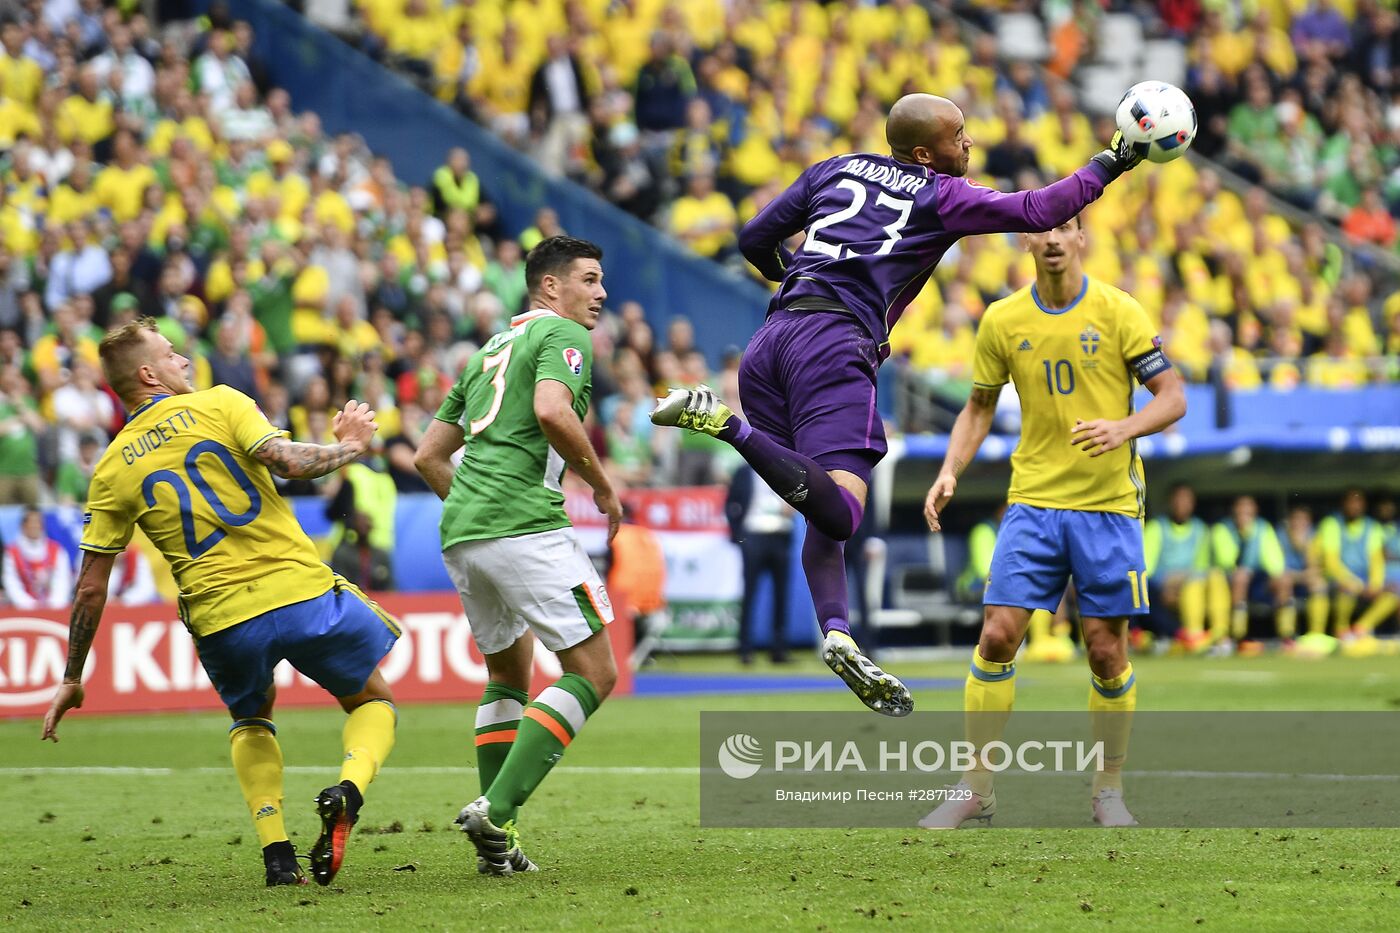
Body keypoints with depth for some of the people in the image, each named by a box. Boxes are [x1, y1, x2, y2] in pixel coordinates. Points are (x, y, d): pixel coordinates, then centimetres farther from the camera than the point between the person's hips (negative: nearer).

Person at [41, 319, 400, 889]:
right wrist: (349, 446, 5)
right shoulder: (219, 404, 2)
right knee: (373, 701, 21)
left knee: (252, 718, 33)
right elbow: (286, 461, -14)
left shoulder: (114, 468, 9)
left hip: (222, 622, 3)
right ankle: (347, 791, -13)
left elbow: (91, 589, 8)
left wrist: (72, 680, 17)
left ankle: (276, 854, 12)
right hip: (300, 590, -2)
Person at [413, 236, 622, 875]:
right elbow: (552, 411, -19)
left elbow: (429, 455, 27)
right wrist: (603, 485, -6)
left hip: (459, 535, 9)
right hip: (526, 526, -9)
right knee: (593, 674, -5)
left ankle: (495, 844, 14)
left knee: (509, 674, 23)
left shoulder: (490, 351, 27)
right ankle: (496, 811, -19)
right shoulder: (564, 334, 2)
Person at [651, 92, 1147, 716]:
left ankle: (837, 634, -9)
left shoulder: (836, 170, 23)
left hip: (769, 340, 8)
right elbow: (1037, 211, 5)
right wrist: (1108, 164, 16)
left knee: (824, 514, 11)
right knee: (839, 514, -21)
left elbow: (755, 240, 27)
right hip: (836, 343, -8)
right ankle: (723, 424, -31)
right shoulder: (941, 196, 9)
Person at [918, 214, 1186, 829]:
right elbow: (979, 407, 15)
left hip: (1108, 506, -2)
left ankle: (1108, 789, 16)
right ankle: (976, 788, 1)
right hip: (1032, 502, 2)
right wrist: (950, 471, -1)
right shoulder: (1003, 321, 4)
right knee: (997, 637, -8)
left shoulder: (1118, 311, -4)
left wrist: (1123, 427, -22)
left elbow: (1173, 398, -3)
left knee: (1106, 651, 0)